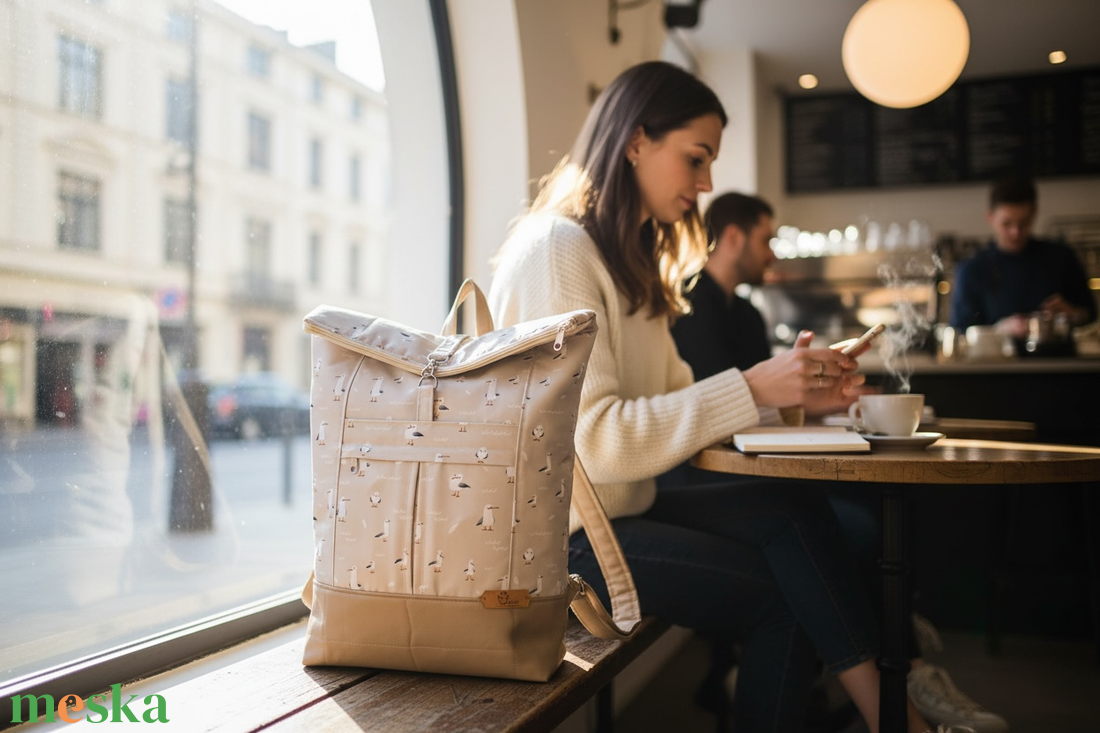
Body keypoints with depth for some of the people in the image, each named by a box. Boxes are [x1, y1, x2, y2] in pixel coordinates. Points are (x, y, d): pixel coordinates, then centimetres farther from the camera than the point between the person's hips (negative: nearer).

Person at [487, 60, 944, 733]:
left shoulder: (630, 257, 16)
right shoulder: (555, 249, -15)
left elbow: (674, 398, 10)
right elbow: (593, 439, -22)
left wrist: (789, 391, -4)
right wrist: (750, 388, -21)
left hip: (621, 507, 8)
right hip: (562, 536, -8)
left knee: (795, 510, -14)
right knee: (784, 596, -16)